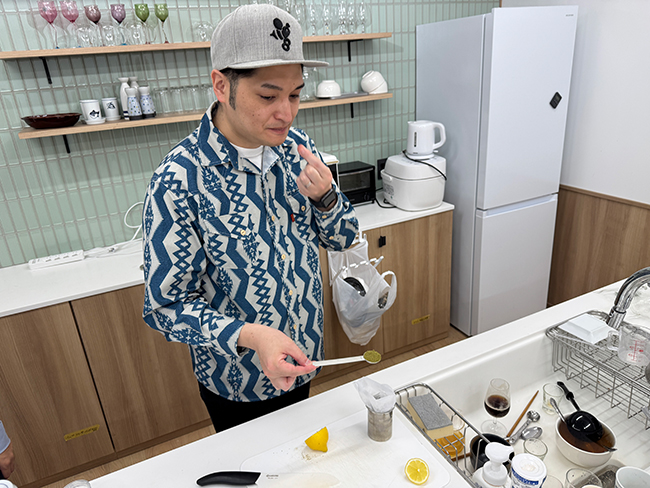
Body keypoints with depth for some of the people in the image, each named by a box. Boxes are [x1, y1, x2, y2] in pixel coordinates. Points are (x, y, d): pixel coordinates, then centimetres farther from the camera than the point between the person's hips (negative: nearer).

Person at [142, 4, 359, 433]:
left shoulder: (296, 147, -9)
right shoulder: (179, 181, -27)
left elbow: (341, 238, -2)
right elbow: (167, 305, -21)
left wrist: (324, 197, -23)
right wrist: (249, 336, -37)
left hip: (303, 361, 5)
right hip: (237, 381, -4)